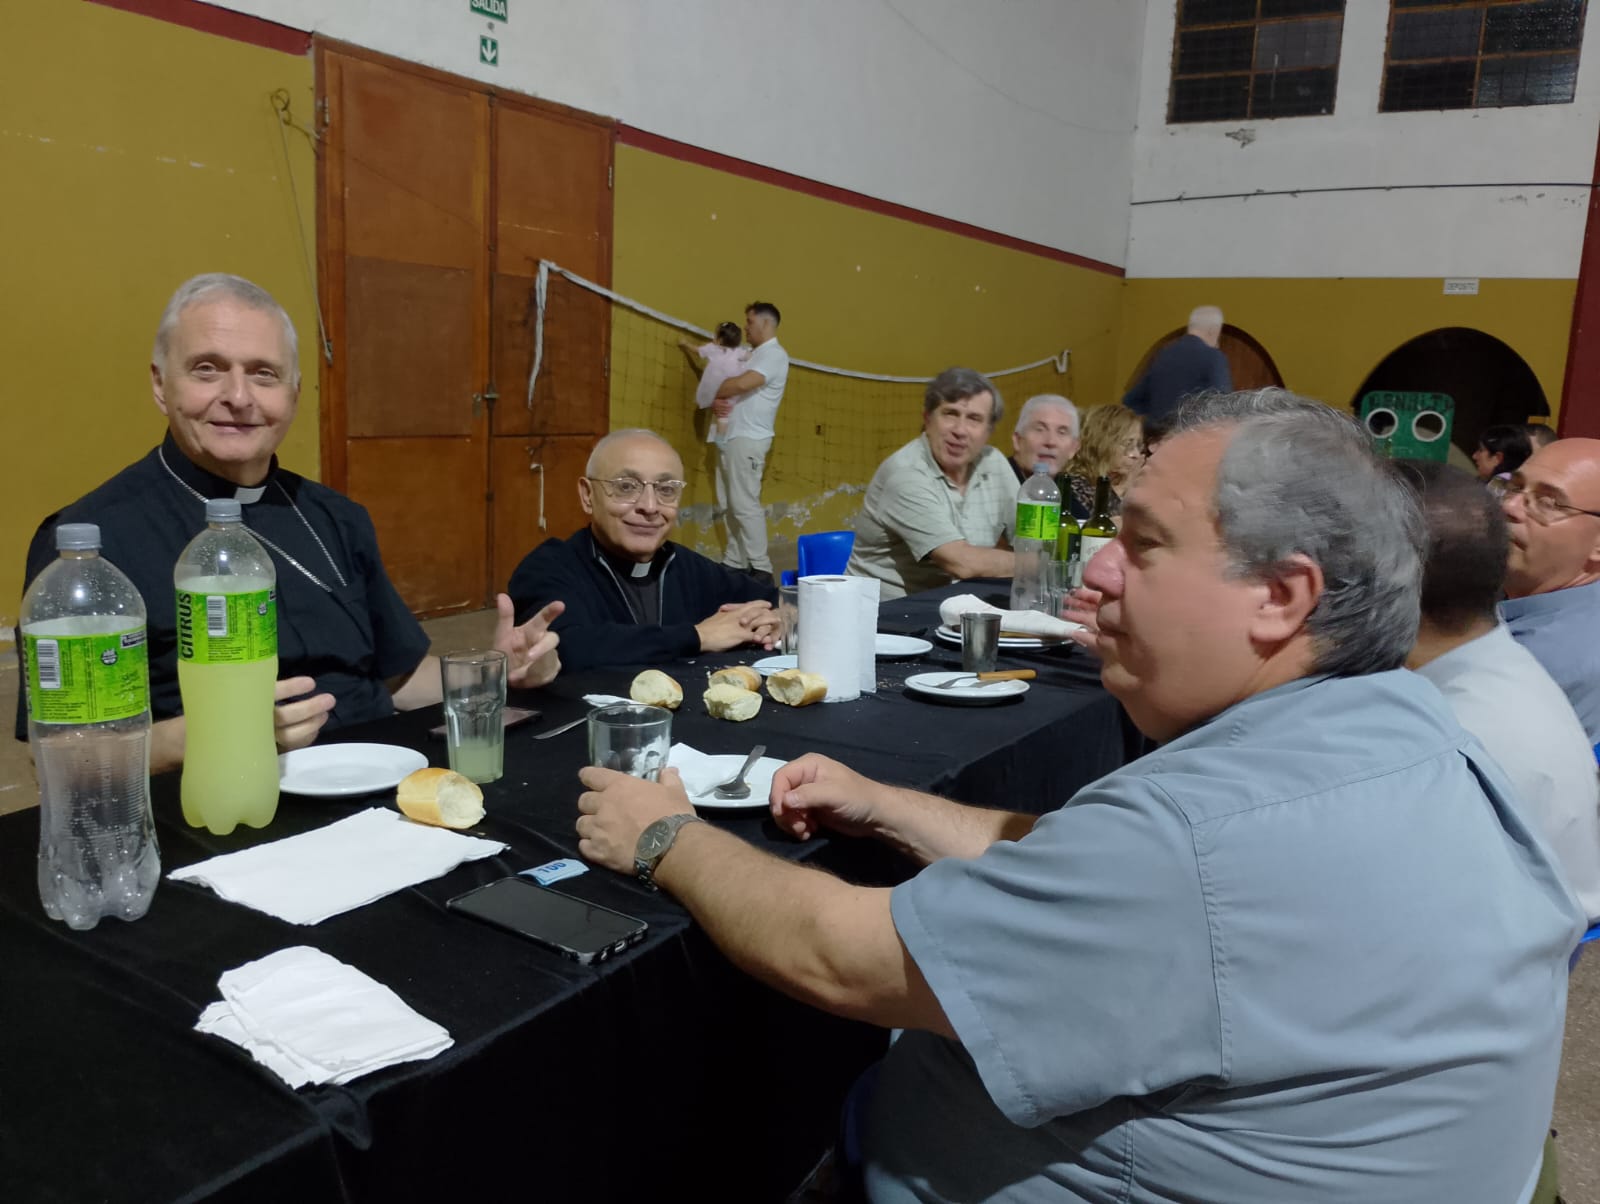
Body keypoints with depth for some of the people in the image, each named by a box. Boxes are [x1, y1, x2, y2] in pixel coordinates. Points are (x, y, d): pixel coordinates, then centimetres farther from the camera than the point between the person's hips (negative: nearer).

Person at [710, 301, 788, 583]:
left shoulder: (774, 354, -9)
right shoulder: (753, 355, 22)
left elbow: (743, 383, -23)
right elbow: (734, 390, 21)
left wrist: (716, 392, -5)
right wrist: (717, 403, -3)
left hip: (748, 439, -10)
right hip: (730, 438, 10)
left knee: (745, 504, -12)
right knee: (729, 505, 10)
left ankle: (761, 568, -10)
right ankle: (734, 562, 16)